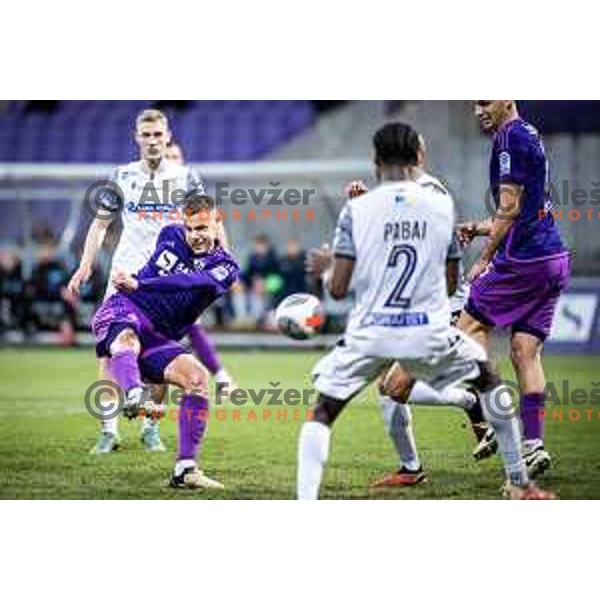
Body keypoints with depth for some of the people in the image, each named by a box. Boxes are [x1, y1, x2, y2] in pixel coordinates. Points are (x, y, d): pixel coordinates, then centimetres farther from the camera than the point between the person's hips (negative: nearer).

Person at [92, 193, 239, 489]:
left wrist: (137, 284, -30)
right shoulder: (170, 235, 10)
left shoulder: (225, 267, -2)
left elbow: (190, 283, -22)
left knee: (197, 377, -20)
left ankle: (185, 469, -14)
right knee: (126, 339, -36)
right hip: (125, 310, -1)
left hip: (159, 339, 1)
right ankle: (133, 396, -71)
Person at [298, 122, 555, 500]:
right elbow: (450, 283, 13)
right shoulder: (443, 206, 3)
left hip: (369, 333, -1)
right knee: (488, 380, 28)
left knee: (322, 415, 13)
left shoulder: (357, 209, -3)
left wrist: (327, 268, 20)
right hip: (429, 334, 2)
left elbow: (338, 289, -2)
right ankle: (520, 485, 30)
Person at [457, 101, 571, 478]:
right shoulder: (529, 136, 21)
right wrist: (481, 228, 17)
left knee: (470, 325, 3)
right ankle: (534, 445, 0)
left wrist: (484, 260, -7)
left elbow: (510, 209, -14)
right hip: (555, 259, 9)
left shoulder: (512, 137, -9)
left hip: (525, 260, -9)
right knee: (526, 350, 6)